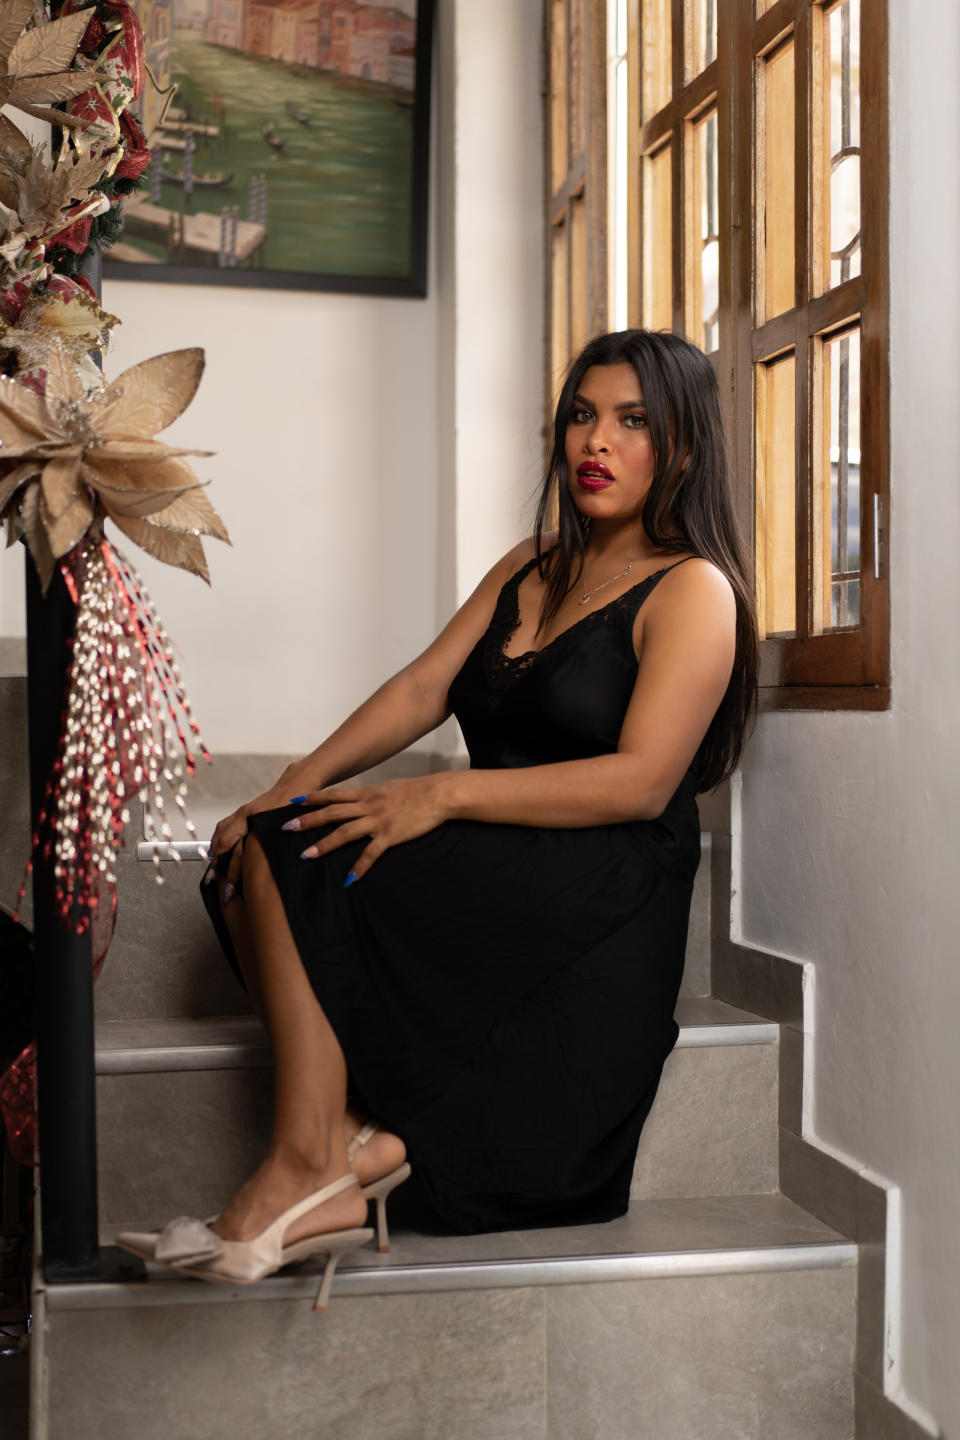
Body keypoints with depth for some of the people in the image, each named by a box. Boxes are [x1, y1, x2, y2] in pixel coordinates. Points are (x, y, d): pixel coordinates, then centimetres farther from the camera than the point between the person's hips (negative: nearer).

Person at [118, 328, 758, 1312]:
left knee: (296, 858, -22)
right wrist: (295, 785, -7)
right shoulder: (529, 568, 21)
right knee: (254, 866, -12)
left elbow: (641, 781, -16)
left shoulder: (692, 590, -3)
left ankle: (309, 1160, -16)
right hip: (496, 874, 8)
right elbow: (425, 686, 9)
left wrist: (445, 795, -24)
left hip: (606, 893, -8)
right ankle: (349, 1142, -22)